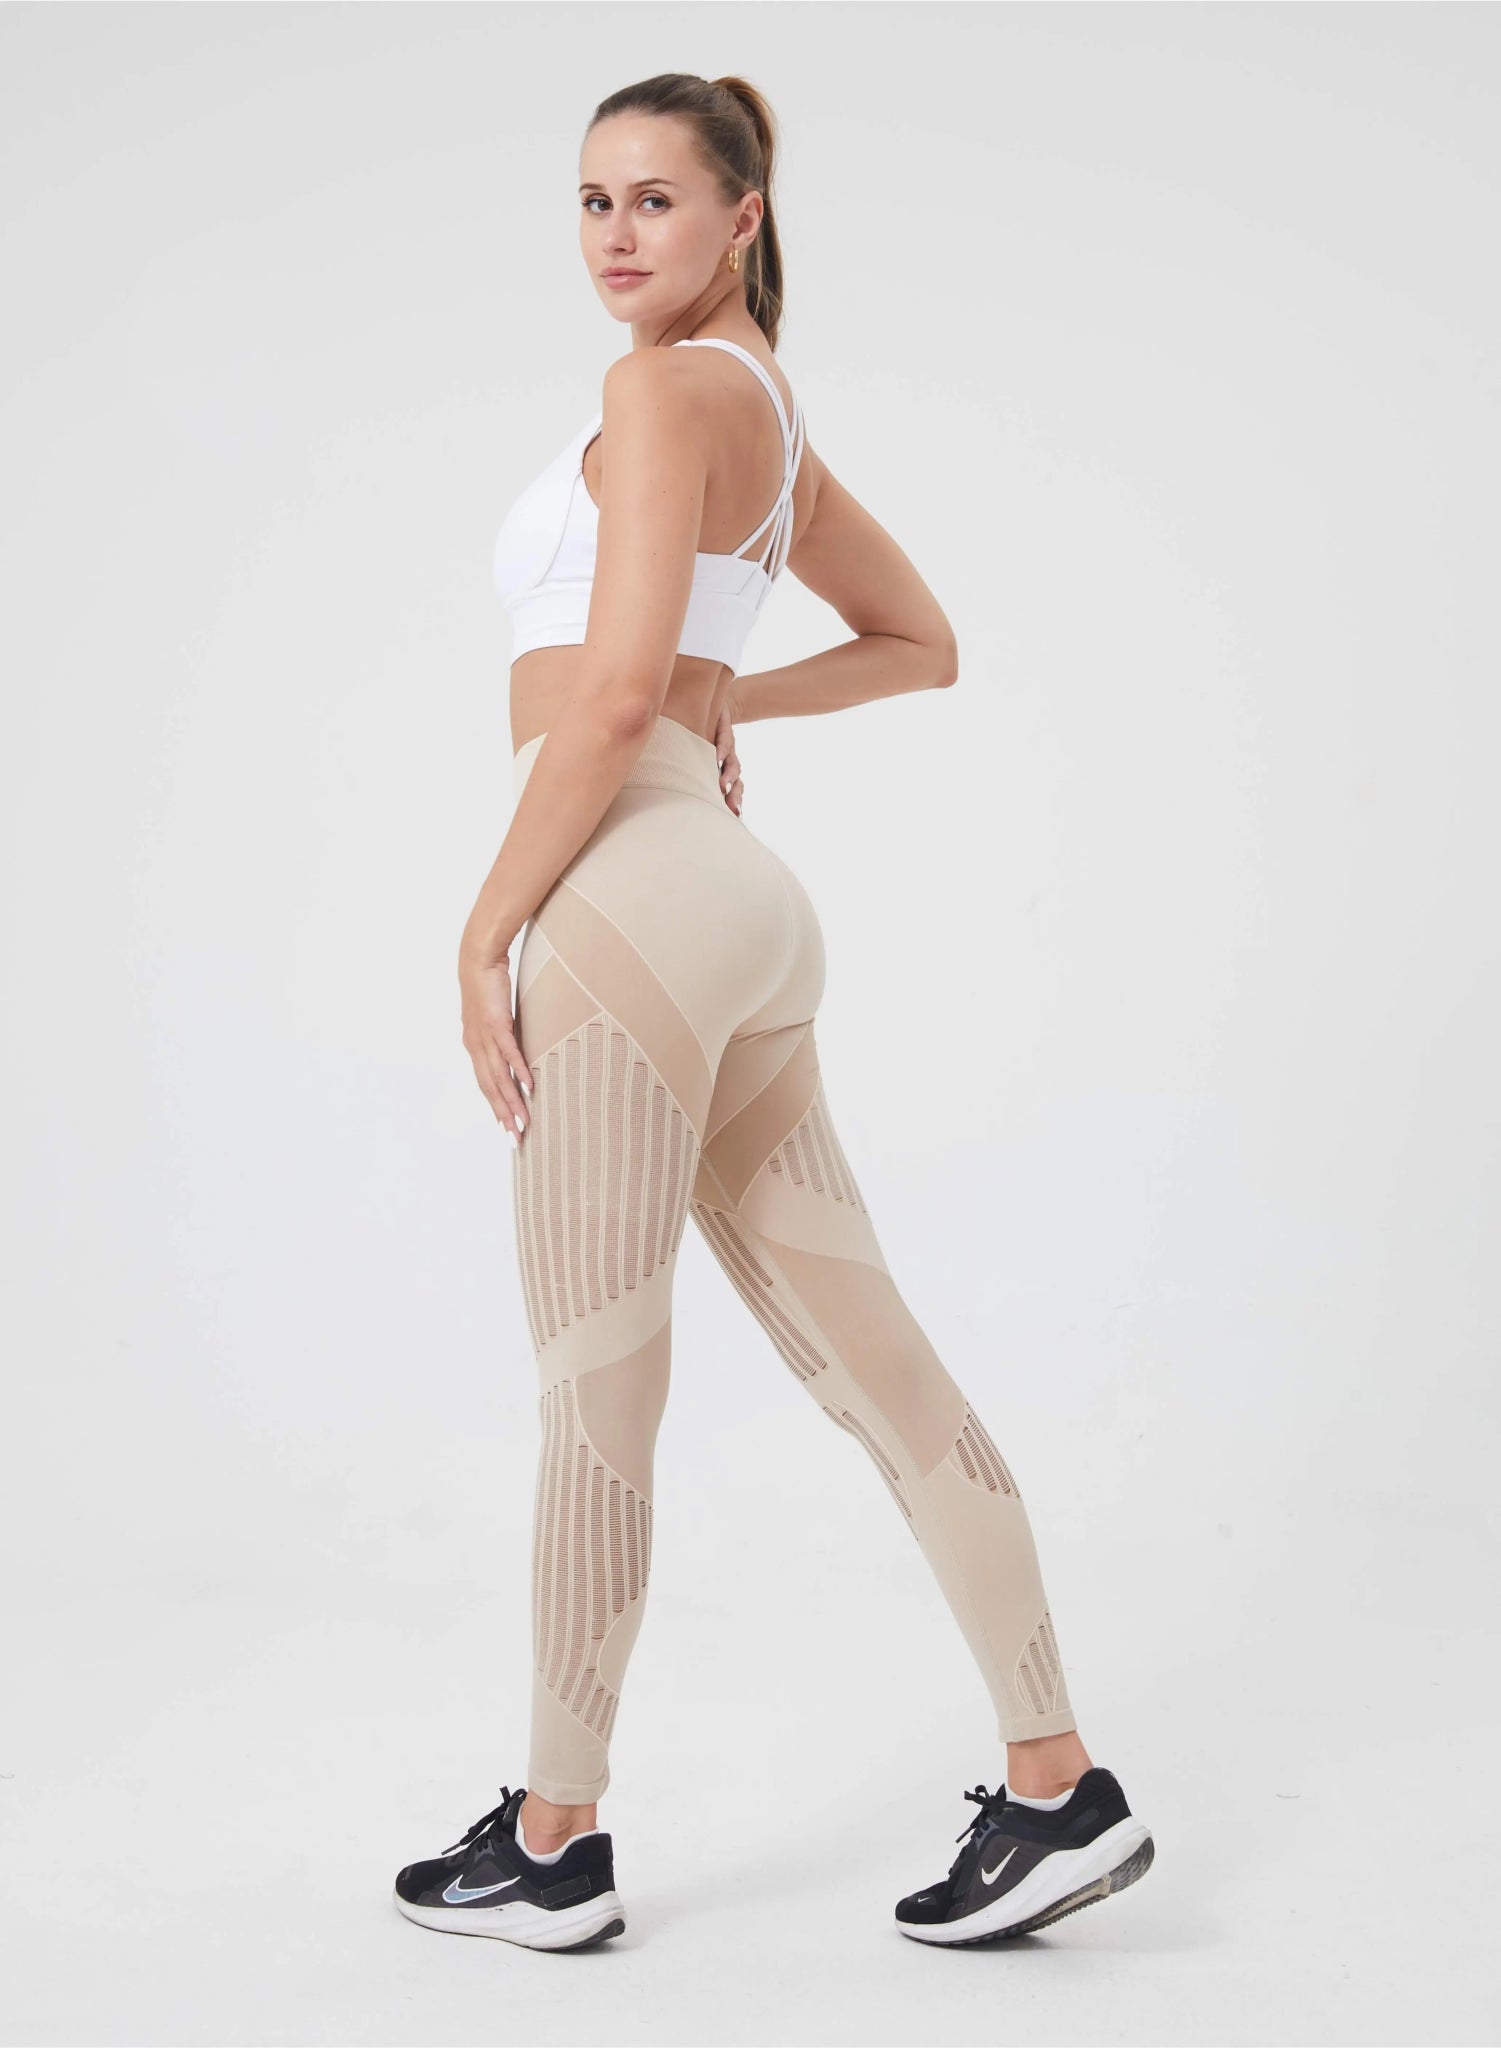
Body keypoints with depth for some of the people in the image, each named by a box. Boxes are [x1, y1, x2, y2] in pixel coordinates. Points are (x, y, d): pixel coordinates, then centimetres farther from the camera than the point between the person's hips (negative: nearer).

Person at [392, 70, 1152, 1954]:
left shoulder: (671, 385, -7)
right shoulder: (767, 408, 21)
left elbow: (614, 689, -16)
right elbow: (922, 645, 31)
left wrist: (486, 930, -11)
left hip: (632, 886, -10)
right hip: (734, 896, 10)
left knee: (594, 1385, 0)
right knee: (867, 1354, 8)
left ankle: (554, 1845, 13)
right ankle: (1056, 1787, 12)